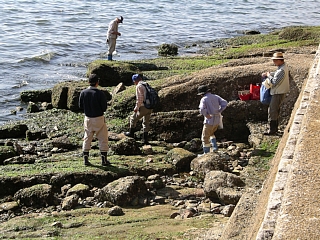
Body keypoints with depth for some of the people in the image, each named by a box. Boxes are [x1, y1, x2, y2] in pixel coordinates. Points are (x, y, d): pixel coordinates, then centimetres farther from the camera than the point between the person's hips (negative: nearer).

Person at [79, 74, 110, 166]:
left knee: (87, 138, 15)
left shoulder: (83, 92, -5)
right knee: (103, 139, 7)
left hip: (87, 118, 4)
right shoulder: (100, 93, -17)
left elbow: (80, 106, 2)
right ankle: (104, 159, 10)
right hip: (99, 119, -4)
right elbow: (104, 107, -12)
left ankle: (86, 159, 17)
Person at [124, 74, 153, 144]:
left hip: (143, 107, -7)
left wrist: (136, 108, -9)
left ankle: (131, 133, 26)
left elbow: (139, 99, -17)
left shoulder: (139, 86, -10)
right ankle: (145, 139, 16)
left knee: (133, 118, 13)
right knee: (146, 122, 14)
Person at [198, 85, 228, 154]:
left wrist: (206, 115, -13)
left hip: (209, 121, -7)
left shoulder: (204, 99, -11)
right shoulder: (216, 97, 7)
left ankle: (206, 153, 14)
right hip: (217, 120, 7)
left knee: (205, 138, 8)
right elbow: (225, 103, -5)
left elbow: (202, 109, -29)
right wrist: (219, 112, 1)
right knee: (210, 133, 30)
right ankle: (215, 147, 17)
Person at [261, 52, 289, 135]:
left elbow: (274, 82, -26)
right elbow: (276, 74, 20)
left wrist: (269, 75, -10)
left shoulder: (282, 70, -26)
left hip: (278, 93, -10)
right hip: (279, 92, 10)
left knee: (272, 110, -6)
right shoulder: (283, 66, 6)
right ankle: (275, 128, 28)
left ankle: (272, 130, -1)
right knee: (276, 110, 18)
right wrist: (267, 74, 7)